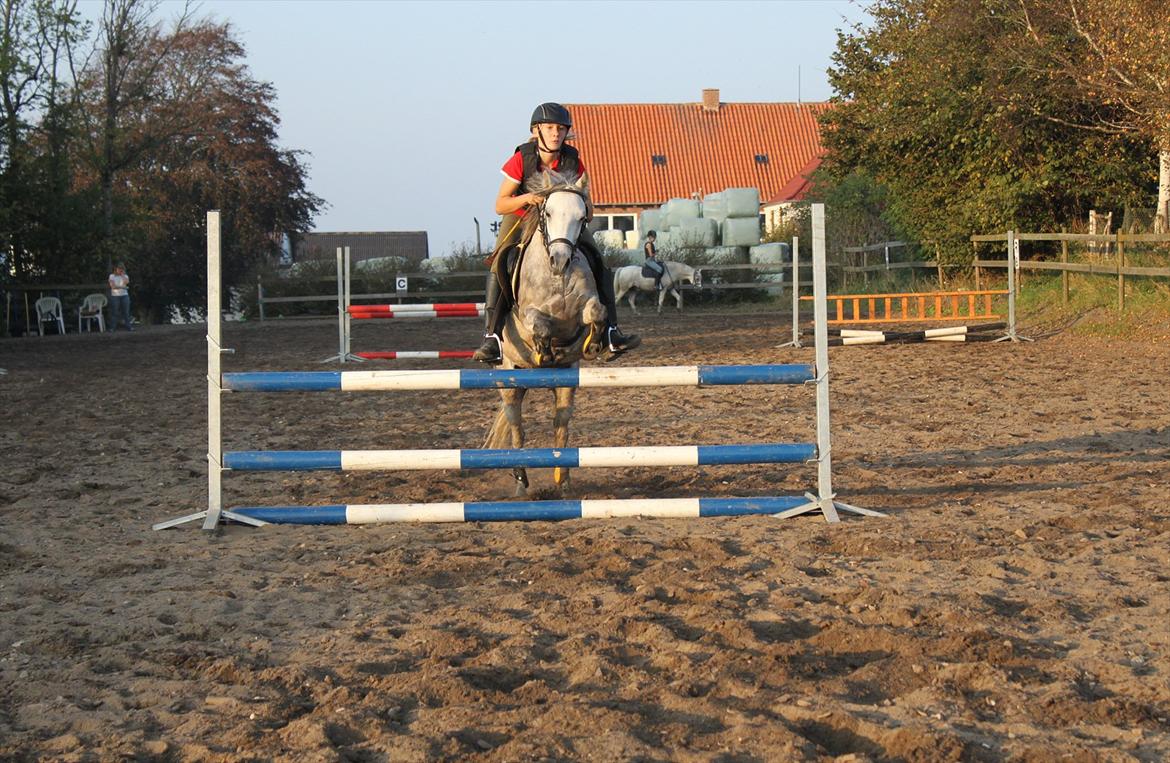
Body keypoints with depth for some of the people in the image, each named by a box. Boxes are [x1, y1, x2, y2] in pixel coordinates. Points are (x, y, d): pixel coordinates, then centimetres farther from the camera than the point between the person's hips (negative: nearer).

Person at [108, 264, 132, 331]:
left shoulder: (125, 276, 11)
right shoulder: (112, 276, 4)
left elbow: (127, 282, -11)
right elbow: (113, 286, -8)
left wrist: (122, 274, -5)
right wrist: (122, 287, -11)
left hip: (124, 295, 2)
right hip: (115, 296, -2)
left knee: (126, 312, -1)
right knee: (114, 312, -3)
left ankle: (128, 327, 1)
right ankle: (113, 327, 0)